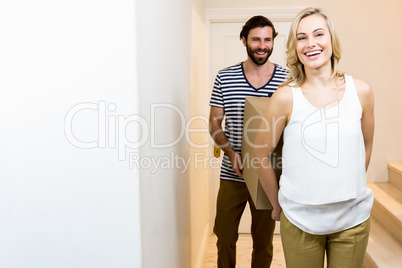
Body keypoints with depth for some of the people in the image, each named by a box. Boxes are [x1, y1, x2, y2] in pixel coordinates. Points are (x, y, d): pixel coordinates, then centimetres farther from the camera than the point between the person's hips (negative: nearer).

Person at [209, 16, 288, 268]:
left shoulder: (287, 79, -2)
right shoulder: (225, 77, 0)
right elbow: (214, 123, 2)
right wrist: (230, 152, -14)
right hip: (232, 174, 1)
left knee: (263, 242, 15)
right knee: (225, 238, 12)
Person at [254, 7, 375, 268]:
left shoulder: (361, 91, -3)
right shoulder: (285, 97, -11)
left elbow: (366, 147, 10)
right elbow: (261, 154, -3)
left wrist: (350, 192, 12)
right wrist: (277, 204, 5)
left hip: (353, 218, 2)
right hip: (300, 219, -2)